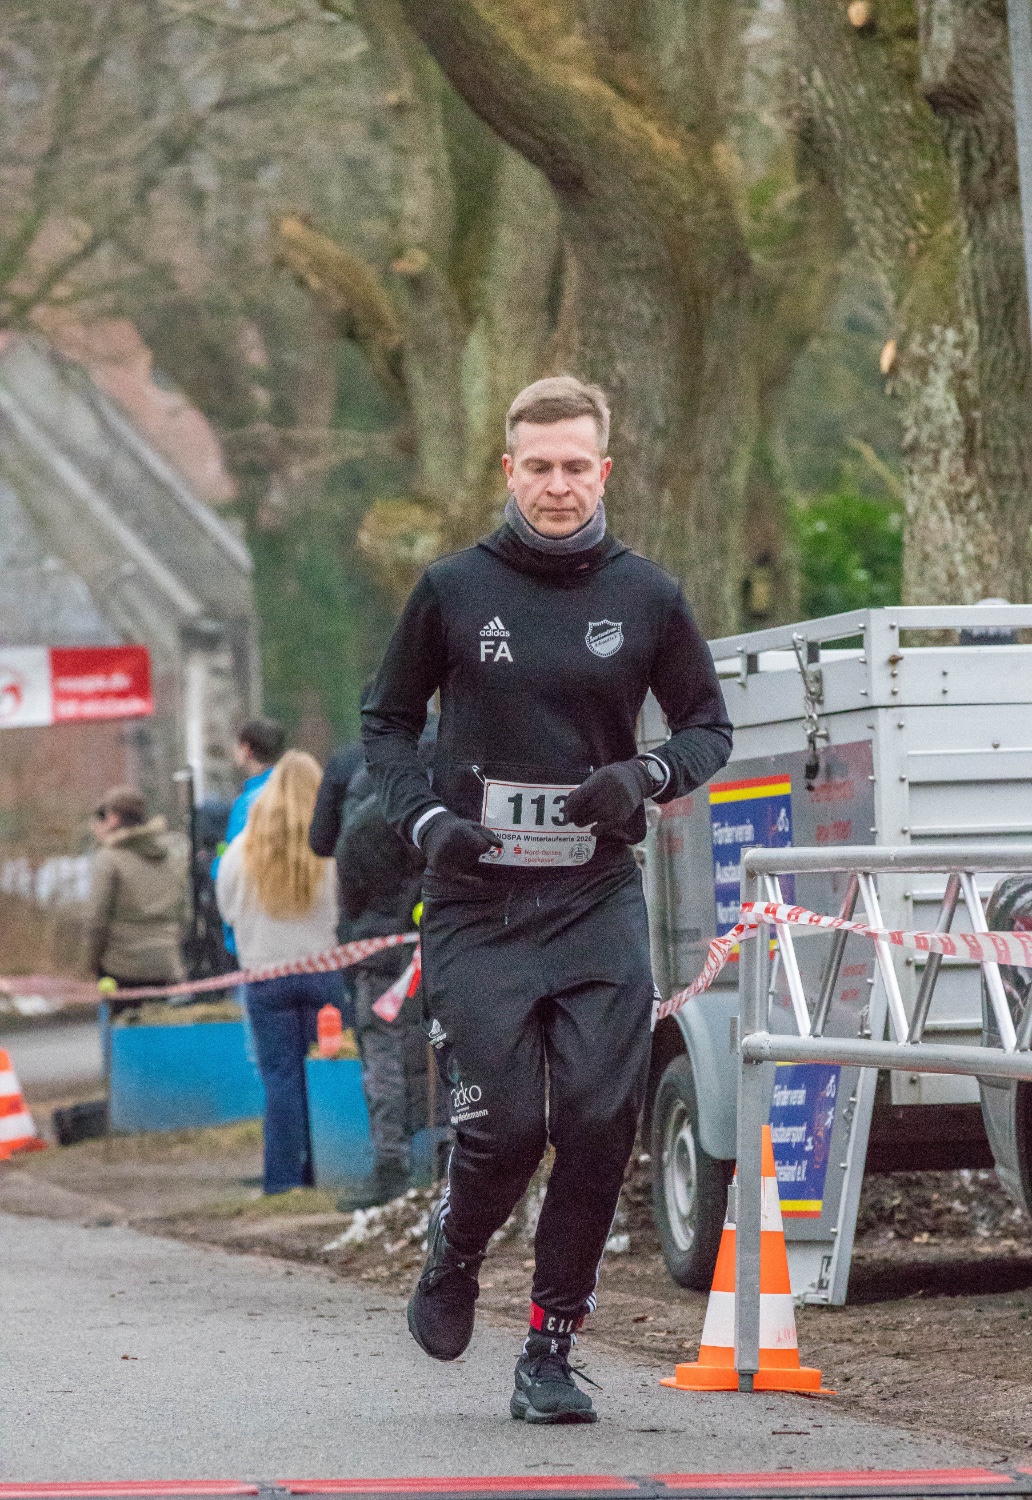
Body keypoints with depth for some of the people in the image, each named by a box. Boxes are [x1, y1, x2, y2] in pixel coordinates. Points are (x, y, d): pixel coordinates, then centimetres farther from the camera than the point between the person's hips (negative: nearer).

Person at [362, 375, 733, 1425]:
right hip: (475, 903, -1)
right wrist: (426, 819, -5)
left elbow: (709, 726, 14)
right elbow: (386, 722, 12)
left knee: (600, 1121, -9)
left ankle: (551, 1349, 4)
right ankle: (454, 1261, 26)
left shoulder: (647, 597, 3)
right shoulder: (453, 589, 2)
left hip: (597, 902, 1)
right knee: (502, 1127, -8)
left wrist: (648, 776, -7)